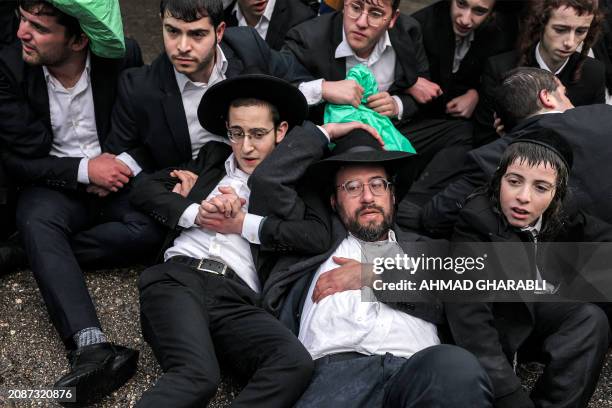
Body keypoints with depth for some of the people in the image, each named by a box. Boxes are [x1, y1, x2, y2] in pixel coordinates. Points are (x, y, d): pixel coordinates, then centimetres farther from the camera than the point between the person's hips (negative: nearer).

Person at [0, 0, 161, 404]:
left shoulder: (124, 57, -12)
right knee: (36, 220, -34)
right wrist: (84, 170, -20)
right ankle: (93, 348, -48)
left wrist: (118, 163, -13)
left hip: (114, 174, 1)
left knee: (148, 231, -29)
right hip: (56, 184, 0)